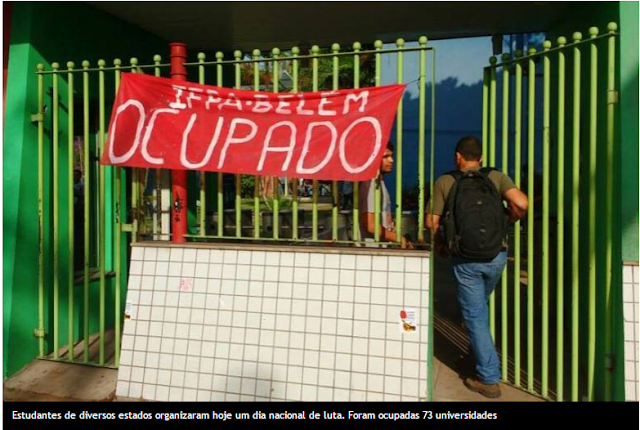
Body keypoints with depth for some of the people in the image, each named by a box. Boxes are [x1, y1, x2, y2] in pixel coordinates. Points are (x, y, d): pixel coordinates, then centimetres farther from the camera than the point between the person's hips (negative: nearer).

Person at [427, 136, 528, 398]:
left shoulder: (444, 182, -1)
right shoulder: (496, 177, 2)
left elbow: (432, 221, -4)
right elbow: (521, 203, -14)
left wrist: (440, 244, 15)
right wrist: (509, 220, 8)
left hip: (466, 260, -3)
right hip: (496, 256, 3)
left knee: (476, 317, 8)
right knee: (480, 306, 28)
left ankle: (489, 380, 13)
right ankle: (478, 351, 43)